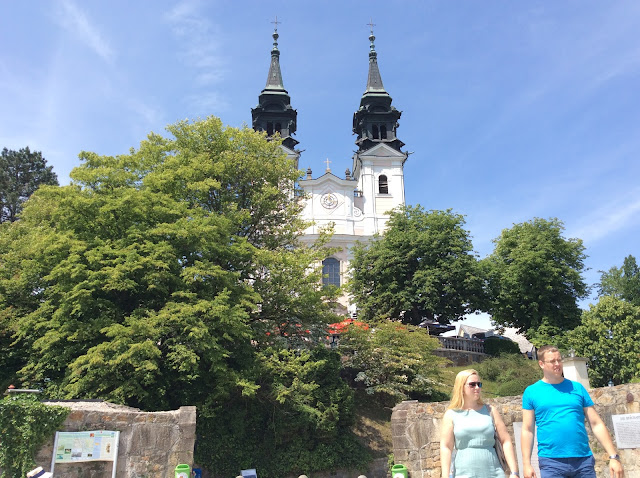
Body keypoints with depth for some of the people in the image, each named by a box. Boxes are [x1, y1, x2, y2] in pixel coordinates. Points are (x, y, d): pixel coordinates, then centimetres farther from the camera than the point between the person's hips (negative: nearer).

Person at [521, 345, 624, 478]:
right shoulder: (531, 392, 2)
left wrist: (614, 457, 0)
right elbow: (527, 430, 1)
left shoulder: (577, 388, 8)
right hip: (551, 462, -2)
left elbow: (596, 424, 7)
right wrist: (526, 464, -4)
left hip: (584, 460, 2)